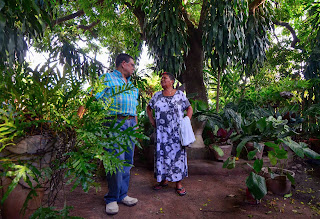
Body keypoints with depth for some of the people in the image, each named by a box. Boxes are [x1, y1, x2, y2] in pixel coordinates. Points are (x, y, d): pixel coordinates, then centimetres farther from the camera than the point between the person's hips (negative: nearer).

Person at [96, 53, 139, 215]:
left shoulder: (131, 84, 24)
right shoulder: (107, 78, 2)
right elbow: (94, 99, -7)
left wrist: (136, 125, 20)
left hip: (130, 124, 7)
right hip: (115, 123, -7)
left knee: (127, 161, 9)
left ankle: (122, 194, 21)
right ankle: (112, 199, 7)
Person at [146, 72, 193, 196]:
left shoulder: (180, 94, 1)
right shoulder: (157, 95, 9)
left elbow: (189, 108, 5)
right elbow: (149, 108, 21)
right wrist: (151, 119, 10)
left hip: (176, 132, -3)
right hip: (161, 132, 3)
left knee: (177, 154, 1)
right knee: (162, 154, 8)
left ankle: (178, 183, 12)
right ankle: (164, 180, 24)